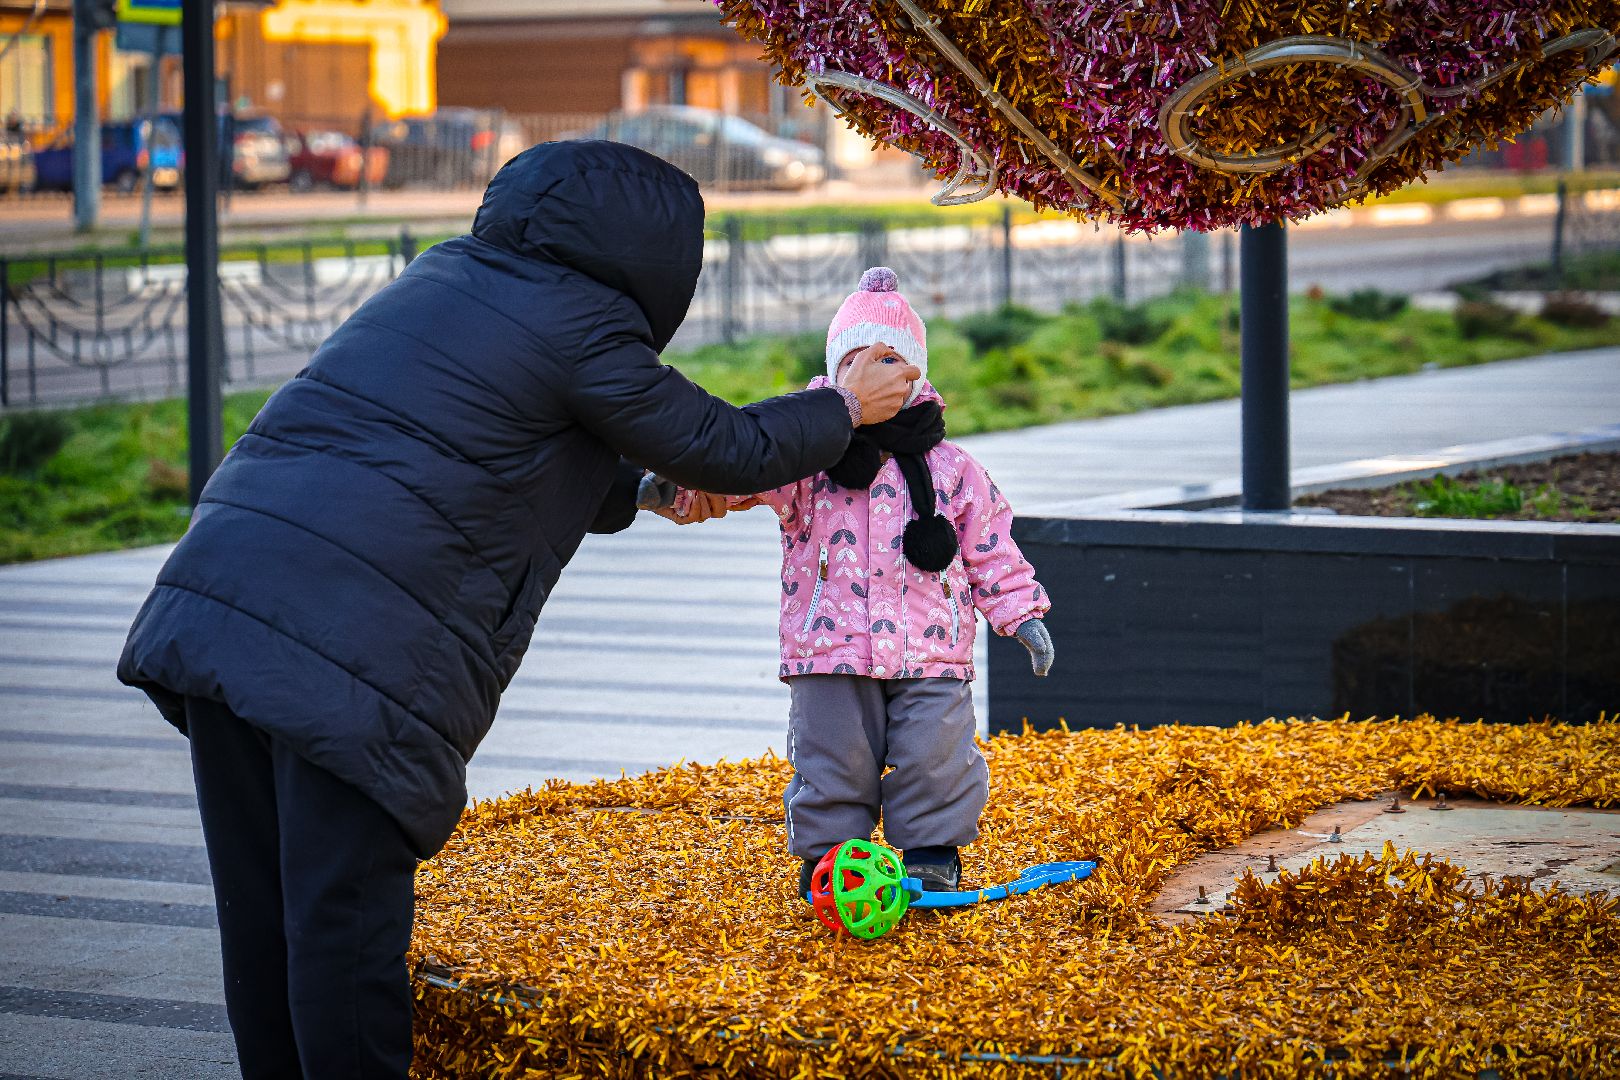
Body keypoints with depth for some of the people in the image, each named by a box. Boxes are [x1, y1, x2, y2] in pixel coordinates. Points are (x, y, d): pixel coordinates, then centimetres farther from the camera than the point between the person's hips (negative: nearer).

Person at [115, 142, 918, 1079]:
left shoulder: (446, 274, 24)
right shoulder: (582, 326, -1)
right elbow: (726, 446, 10)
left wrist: (650, 493, 43)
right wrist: (846, 409, 26)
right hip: (354, 642, -8)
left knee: (263, 917, 12)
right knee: (343, 922, -5)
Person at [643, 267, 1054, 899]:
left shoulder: (951, 469, 8)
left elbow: (991, 549, 14)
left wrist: (1020, 612, 9)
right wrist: (677, 482, -32)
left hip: (930, 653, 1)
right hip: (831, 652, -1)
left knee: (935, 758, -1)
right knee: (834, 758, 1)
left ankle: (933, 855, 16)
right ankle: (828, 855, 17)